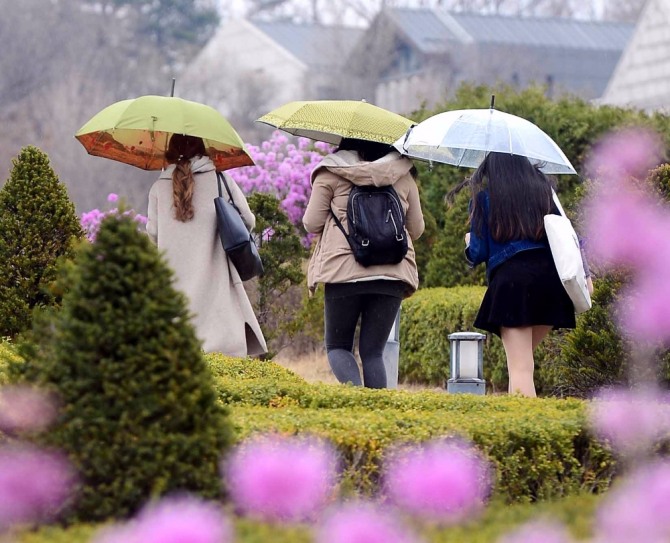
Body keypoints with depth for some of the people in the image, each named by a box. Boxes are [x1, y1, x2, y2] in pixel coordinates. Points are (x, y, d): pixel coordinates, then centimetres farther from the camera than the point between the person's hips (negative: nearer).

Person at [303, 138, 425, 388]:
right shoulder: (403, 176, 12)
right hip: (393, 272, 3)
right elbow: (416, 229, 17)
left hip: (344, 271, -3)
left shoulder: (331, 173, 3)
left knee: (337, 346, 9)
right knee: (373, 351, 8)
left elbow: (312, 223, 2)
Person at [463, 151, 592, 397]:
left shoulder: (484, 199, 6)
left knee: (520, 368, -5)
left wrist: (469, 242, 27)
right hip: (551, 278, 4)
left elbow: (477, 254, 5)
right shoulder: (543, 190, 15)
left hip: (511, 281, -4)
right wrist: (583, 272, 16)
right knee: (524, 356, 19)